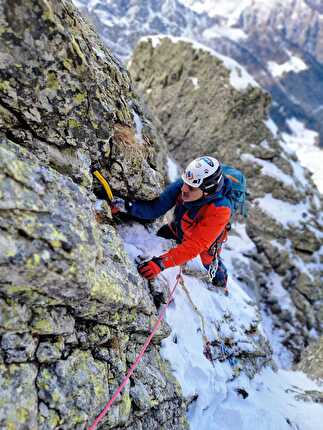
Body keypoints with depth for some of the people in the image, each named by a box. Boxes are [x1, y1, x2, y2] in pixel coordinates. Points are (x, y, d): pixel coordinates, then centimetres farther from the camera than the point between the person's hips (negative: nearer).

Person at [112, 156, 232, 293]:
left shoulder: (219, 210, -44)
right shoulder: (181, 185, -33)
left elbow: (195, 246, -47)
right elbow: (155, 208, -30)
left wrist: (161, 263, -57)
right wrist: (126, 205, -46)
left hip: (207, 239, -3)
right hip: (179, 228, 3)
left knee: (212, 265, 19)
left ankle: (222, 285, 57)